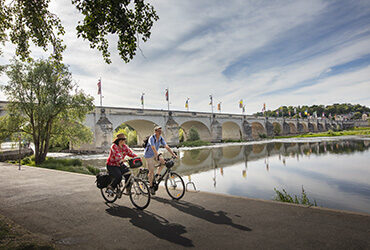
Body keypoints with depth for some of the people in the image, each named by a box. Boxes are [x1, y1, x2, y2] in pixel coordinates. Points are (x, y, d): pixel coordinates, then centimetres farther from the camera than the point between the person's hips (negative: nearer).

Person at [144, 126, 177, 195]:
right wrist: (158, 156, -48)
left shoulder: (161, 139, -6)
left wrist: (173, 154, -19)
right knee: (151, 171, -7)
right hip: (148, 155, -6)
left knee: (163, 162, -18)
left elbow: (167, 147, -10)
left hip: (155, 155, 6)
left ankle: (157, 175, 3)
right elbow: (154, 148, -36)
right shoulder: (151, 138, -24)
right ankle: (151, 186, 8)